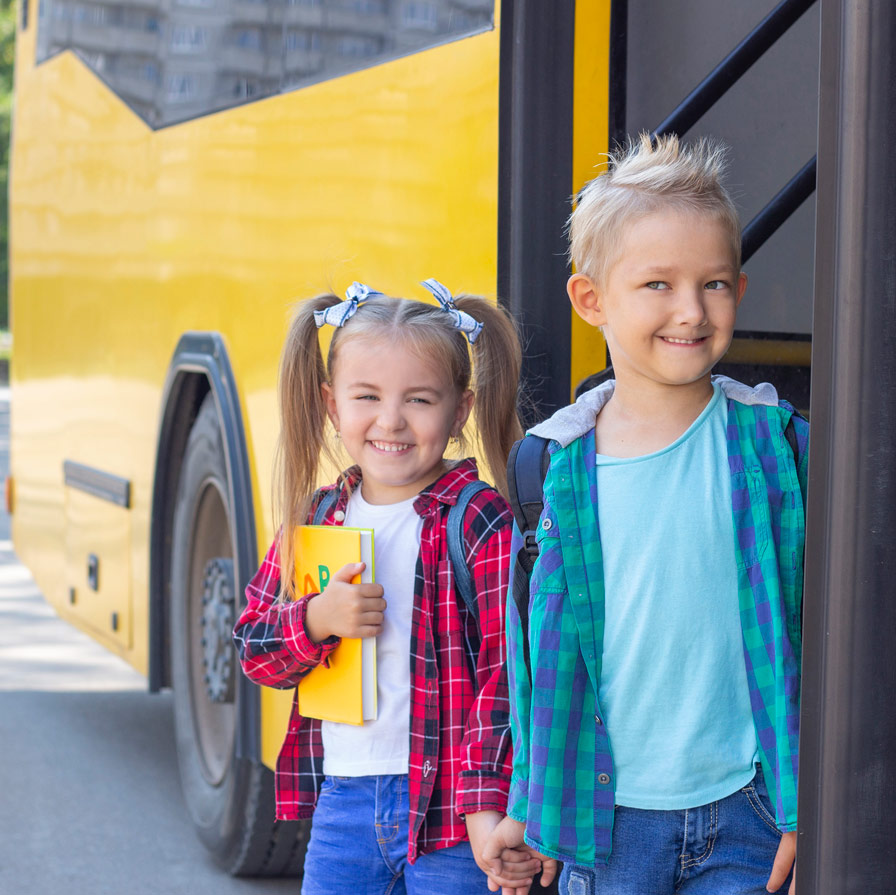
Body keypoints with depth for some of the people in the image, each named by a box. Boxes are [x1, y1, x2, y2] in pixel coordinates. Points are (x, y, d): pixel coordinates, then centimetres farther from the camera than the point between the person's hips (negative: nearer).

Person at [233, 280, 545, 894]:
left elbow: (507, 675, -13)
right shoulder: (315, 520, 8)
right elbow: (253, 651, 10)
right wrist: (315, 621, -11)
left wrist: (487, 805, -21)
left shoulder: (485, 526, -9)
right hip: (342, 801, 5)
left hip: (448, 811, -5)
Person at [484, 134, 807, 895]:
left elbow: (810, 629, -1)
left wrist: (806, 805, -2)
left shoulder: (776, 446, -4)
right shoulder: (556, 469, -2)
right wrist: (522, 805, 8)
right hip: (609, 817, 1)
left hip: (744, 817, -1)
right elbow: (532, 645, 5)